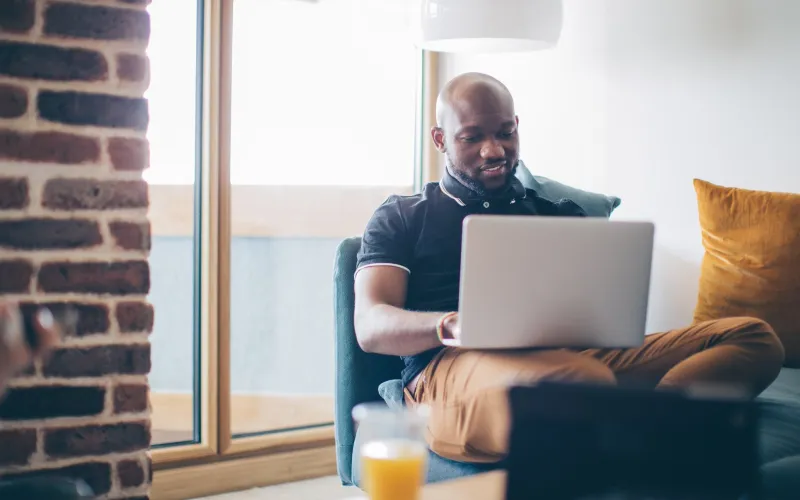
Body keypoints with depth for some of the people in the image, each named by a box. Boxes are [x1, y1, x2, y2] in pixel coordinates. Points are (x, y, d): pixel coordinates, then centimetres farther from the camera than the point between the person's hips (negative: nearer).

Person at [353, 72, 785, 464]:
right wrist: (453, 324, -18)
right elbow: (370, 327, 5)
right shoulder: (402, 217, 21)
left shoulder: (558, 210, 31)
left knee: (753, 336, -21)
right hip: (450, 365, -5)